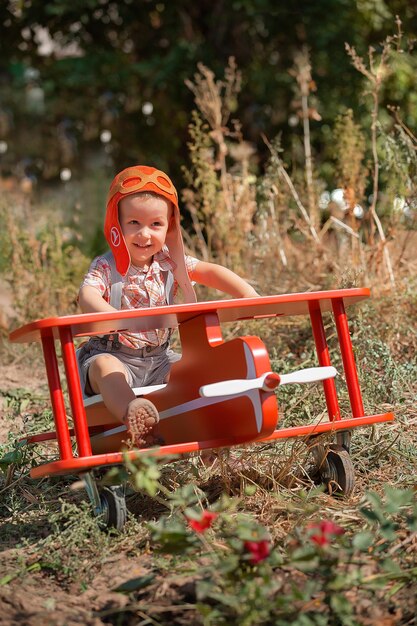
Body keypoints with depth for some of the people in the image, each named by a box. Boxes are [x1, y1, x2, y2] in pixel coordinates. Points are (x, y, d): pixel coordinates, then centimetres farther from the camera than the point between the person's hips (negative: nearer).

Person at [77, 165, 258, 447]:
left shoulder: (170, 262, 3)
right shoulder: (106, 266, -10)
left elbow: (211, 272, -4)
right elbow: (87, 295, -28)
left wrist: (250, 296, -20)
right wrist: (114, 317, -50)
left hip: (158, 358, 6)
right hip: (114, 353, -6)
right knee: (104, 367, -37)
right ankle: (132, 413, -61)